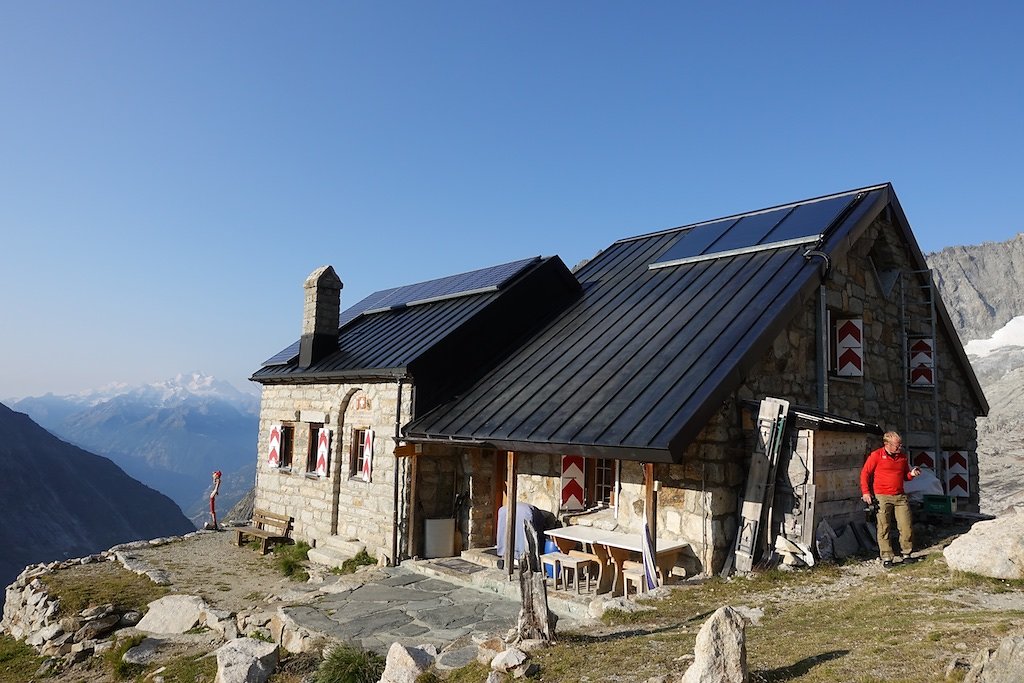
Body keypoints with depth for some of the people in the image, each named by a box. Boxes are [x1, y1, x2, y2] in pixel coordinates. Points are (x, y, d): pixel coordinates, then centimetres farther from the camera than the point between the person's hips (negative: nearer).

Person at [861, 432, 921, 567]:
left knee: (907, 527, 2)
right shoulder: (876, 455, -5)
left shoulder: (902, 456, 10)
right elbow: (865, 473, -2)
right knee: (884, 528, -1)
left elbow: (905, 476, 22)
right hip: (882, 497, -4)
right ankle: (886, 557, 6)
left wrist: (911, 474, -1)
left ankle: (906, 554, 19)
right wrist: (865, 492, -8)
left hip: (900, 496, 4)